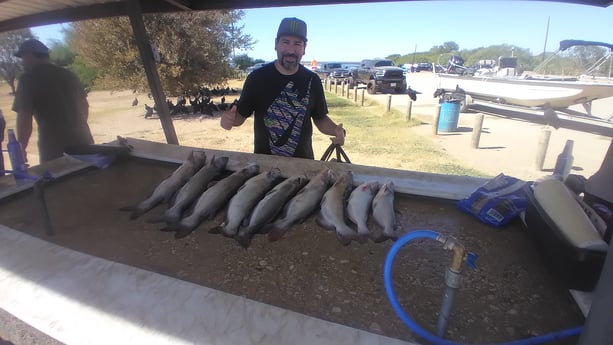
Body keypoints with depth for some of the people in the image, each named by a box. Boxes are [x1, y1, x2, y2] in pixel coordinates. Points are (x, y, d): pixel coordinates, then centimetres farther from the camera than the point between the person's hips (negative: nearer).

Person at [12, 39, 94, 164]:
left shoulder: (28, 79, -6)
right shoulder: (67, 74, 11)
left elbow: (24, 119, -10)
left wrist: (21, 150, 2)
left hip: (55, 149, -6)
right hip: (83, 142, 6)